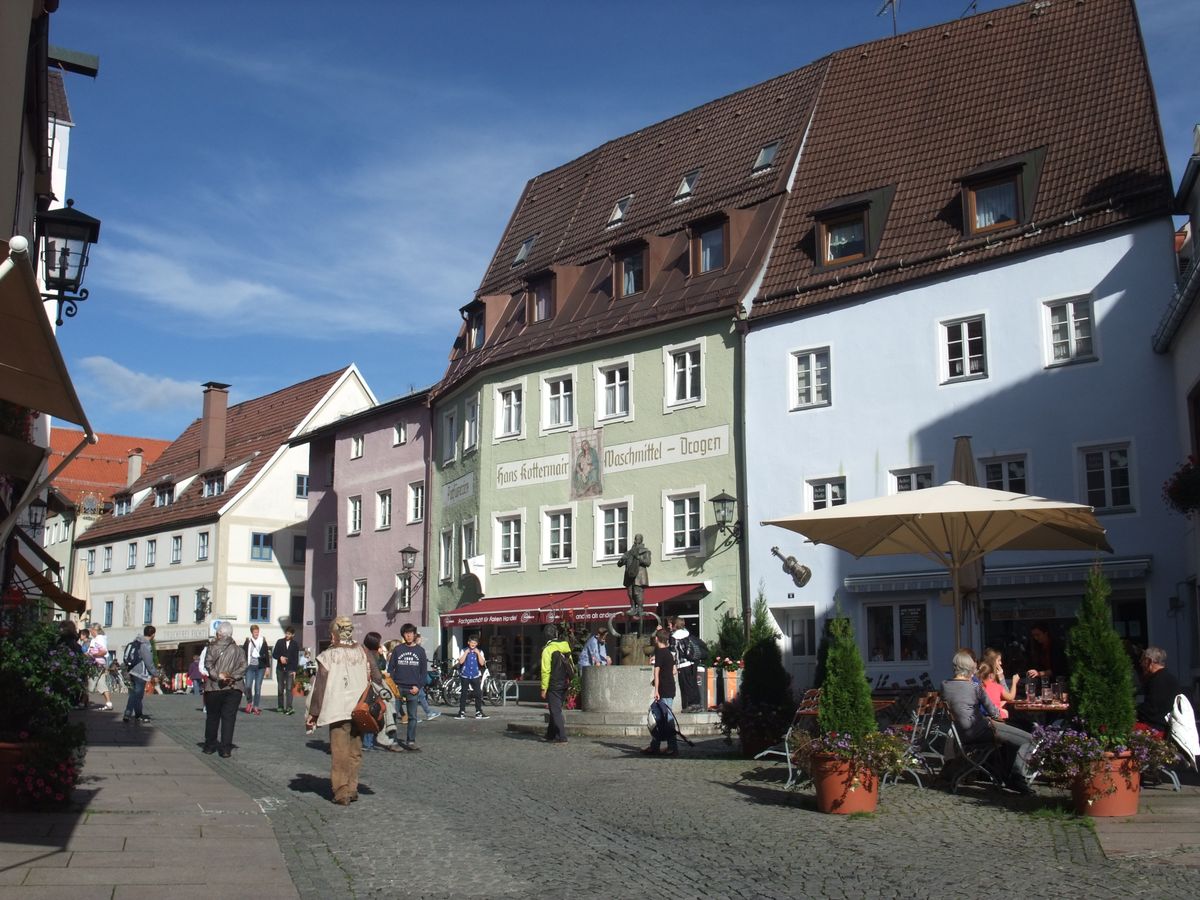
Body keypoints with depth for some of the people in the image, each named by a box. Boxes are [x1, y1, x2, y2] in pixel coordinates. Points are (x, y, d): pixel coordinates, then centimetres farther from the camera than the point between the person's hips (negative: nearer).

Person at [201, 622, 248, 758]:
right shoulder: (239, 650, 5)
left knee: (212, 717, 13)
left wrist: (218, 676, -13)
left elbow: (208, 665, -10)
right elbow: (243, 667, -4)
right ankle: (226, 749, -4)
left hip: (214, 687, 0)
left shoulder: (212, 648, 2)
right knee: (228, 718, 1)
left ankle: (210, 745, 21)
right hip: (233, 688, 0)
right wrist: (232, 677, -9)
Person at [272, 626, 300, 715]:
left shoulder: (294, 644, 4)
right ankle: (281, 707, 19)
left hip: (290, 669, -2)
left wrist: (294, 670, -4)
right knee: (280, 688, 6)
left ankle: (288, 708, -21)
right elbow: (274, 654, 8)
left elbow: (296, 658, 4)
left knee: (289, 688, -12)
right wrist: (280, 657, -13)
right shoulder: (280, 642, 7)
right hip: (280, 668, 2)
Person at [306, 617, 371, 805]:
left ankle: (341, 793, 2)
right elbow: (371, 680, 9)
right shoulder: (362, 653, 5)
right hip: (359, 710, 4)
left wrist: (313, 713, 3)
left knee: (340, 753, 1)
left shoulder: (328, 656, -7)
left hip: (338, 710, -4)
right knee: (355, 752, 12)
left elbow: (320, 686, -4)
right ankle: (352, 789, 17)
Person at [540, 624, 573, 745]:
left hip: (553, 685, -7)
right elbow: (571, 666, 13)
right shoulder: (566, 647, 7)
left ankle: (561, 737, -6)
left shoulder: (548, 649, -14)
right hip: (564, 685, 7)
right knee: (556, 710, 18)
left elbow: (546, 670, -16)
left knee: (556, 711, -2)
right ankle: (551, 735, 28)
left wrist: (544, 688, -12)